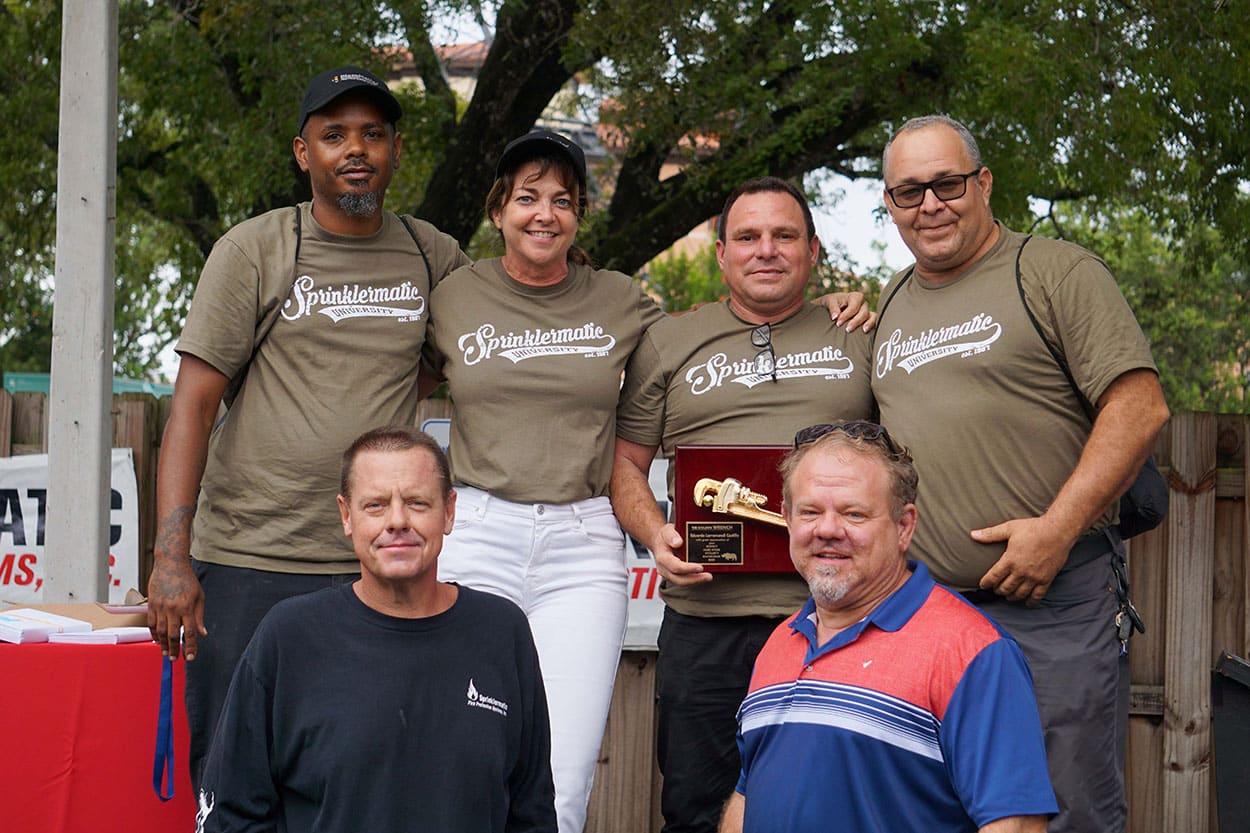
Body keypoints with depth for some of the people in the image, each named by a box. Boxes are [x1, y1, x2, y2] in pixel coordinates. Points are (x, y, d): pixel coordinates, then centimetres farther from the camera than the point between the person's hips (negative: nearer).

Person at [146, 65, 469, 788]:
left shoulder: (432, 257, 10)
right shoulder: (254, 252, 0)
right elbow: (194, 402, -5)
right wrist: (172, 556, -13)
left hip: (378, 571, 2)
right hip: (249, 564, -2)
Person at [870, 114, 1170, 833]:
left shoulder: (1057, 273, -2)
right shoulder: (893, 303, 17)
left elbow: (1140, 407, -11)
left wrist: (1057, 529, -17)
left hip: (1054, 601, -6)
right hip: (924, 606, 6)